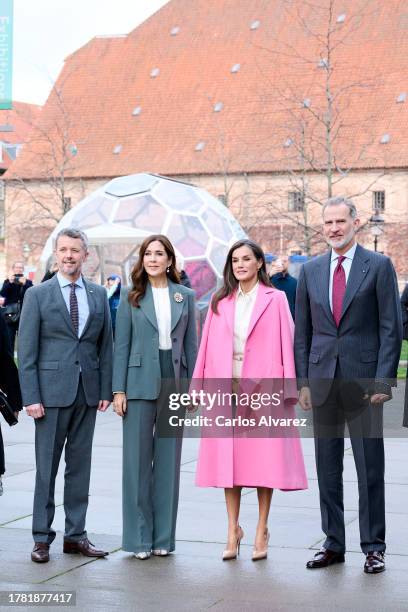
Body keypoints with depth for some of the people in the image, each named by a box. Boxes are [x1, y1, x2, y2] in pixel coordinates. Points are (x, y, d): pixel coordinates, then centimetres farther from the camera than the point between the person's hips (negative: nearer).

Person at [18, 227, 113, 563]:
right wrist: (31, 397, -10)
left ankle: (76, 535, 16)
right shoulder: (37, 295, 0)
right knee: (46, 467, 2)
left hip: (87, 393, 3)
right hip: (51, 391, -3)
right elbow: (26, 350, -3)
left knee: (80, 466, 8)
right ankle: (42, 538, 10)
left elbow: (106, 346, 11)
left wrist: (106, 389, 3)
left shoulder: (99, 295, 9)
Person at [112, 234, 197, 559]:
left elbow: (191, 344, 8)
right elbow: (122, 345, 2)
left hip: (174, 381, 2)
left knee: (168, 459, 6)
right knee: (137, 458, 1)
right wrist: (119, 389, -5)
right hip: (141, 383, -1)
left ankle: (164, 536, 15)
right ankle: (139, 536, 9)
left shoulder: (185, 296, 8)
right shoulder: (131, 296, 4)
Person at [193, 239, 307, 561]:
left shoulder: (275, 299, 2)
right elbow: (207, 347, 10)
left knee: (265, 459, 0)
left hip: (263, 390, -3)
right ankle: (233, 530, 12)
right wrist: (197, 388, 5)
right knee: (228, 459, 4)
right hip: (224, 390, 3)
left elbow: (285, 344, -1)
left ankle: (261, 531, 10)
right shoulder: (220, 302, 11)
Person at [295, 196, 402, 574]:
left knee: (370, 468, 1)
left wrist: (383, 380, -10)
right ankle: (333, 544, 19)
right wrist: (303, 381, 6)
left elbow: (391, 327, -4)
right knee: (327, 468, 9)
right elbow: (302, 331, 12)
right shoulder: (310, 271, 10)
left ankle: (373, 547, 10)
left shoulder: (379, 266, -1)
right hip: (323, 381, 4)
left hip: (363, 381, -4)